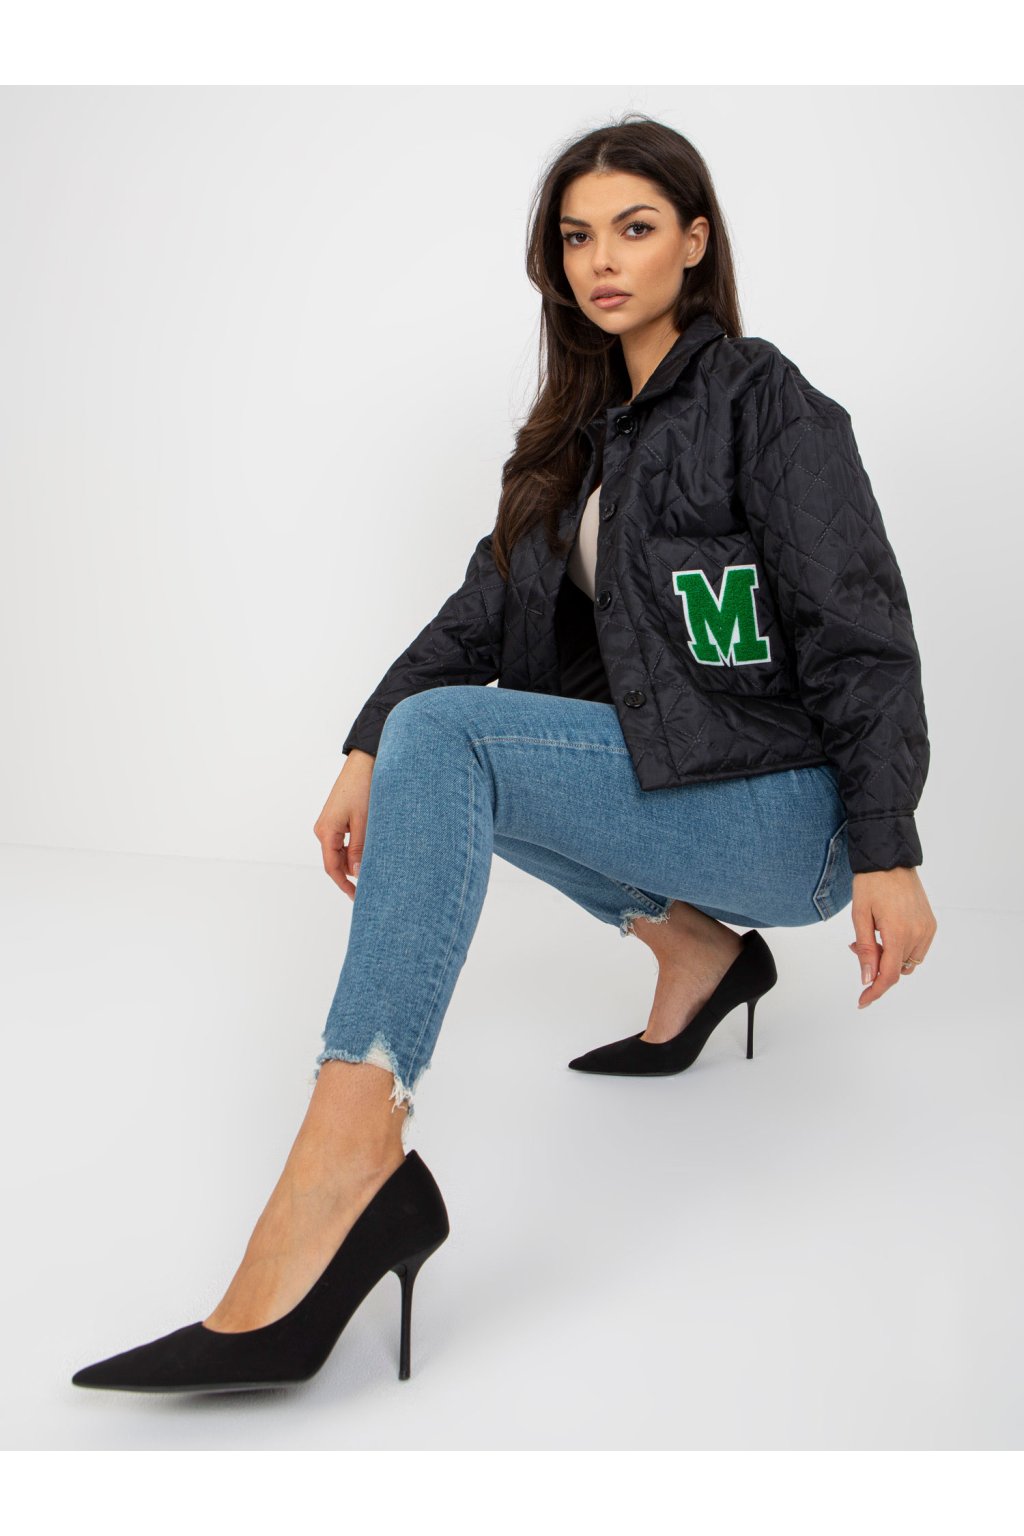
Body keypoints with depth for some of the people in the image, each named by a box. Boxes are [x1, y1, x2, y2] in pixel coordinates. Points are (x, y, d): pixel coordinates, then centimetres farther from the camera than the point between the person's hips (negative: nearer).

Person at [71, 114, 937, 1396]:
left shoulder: (769, 406, -6)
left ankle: (348, 1161, -40)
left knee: (445, 735, -24)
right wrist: (365, 755, -8)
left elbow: (860, 639, -12)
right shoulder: (581, 430, 16)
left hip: (788, 811, -8)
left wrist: (887, 857, -19)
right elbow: (487, 610, 6)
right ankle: (699, 952, 4)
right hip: (670, 777, 8)